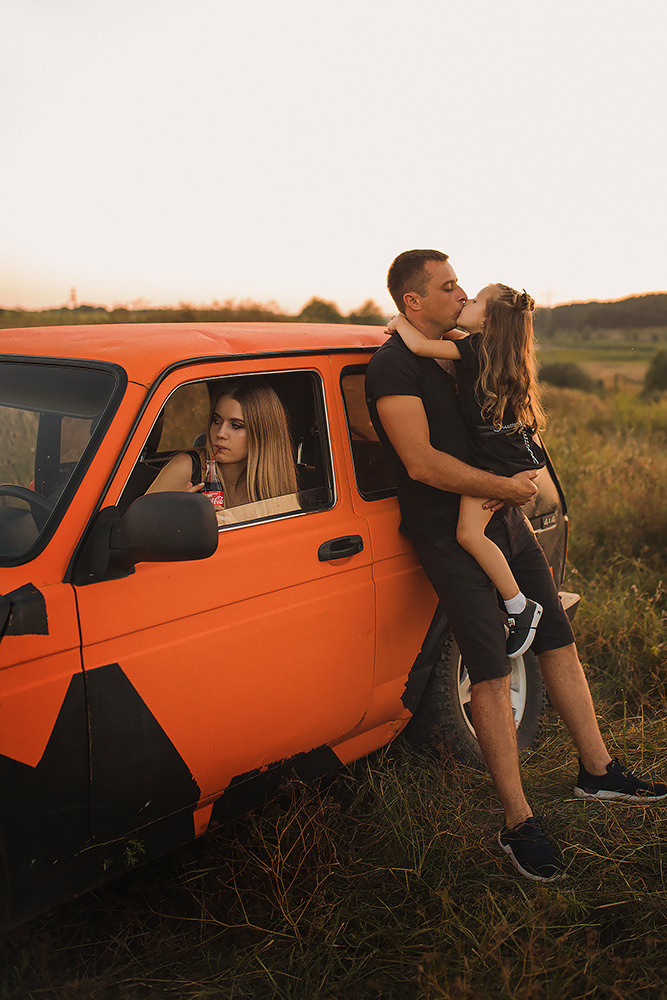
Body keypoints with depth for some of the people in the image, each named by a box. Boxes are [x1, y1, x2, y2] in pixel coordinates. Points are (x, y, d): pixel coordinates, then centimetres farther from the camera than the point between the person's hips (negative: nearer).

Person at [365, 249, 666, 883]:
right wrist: (507, 488, -16)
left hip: (504, 521, 8)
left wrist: (519, 481, 0)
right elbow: (422, 462, -22)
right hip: (450, 537, -8)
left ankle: (597, 770, 29)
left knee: (559, 644, 12)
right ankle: (518, 823, 6)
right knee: (491, 673, -6)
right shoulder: (393, 365, -12)